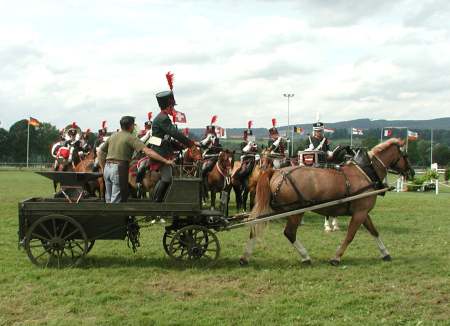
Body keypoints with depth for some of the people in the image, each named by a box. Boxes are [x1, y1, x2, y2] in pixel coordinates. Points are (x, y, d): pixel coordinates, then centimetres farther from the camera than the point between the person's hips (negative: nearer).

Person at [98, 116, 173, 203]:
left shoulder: (113, 136, 15)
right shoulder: (131, 138, -5)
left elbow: (100, 152, 20)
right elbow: (147, 151, -15)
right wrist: (165, 161, -16)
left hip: (107, 167, 7)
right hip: (119, 169, -7)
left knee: (109, 200, 16)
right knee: (116, 201, -4)